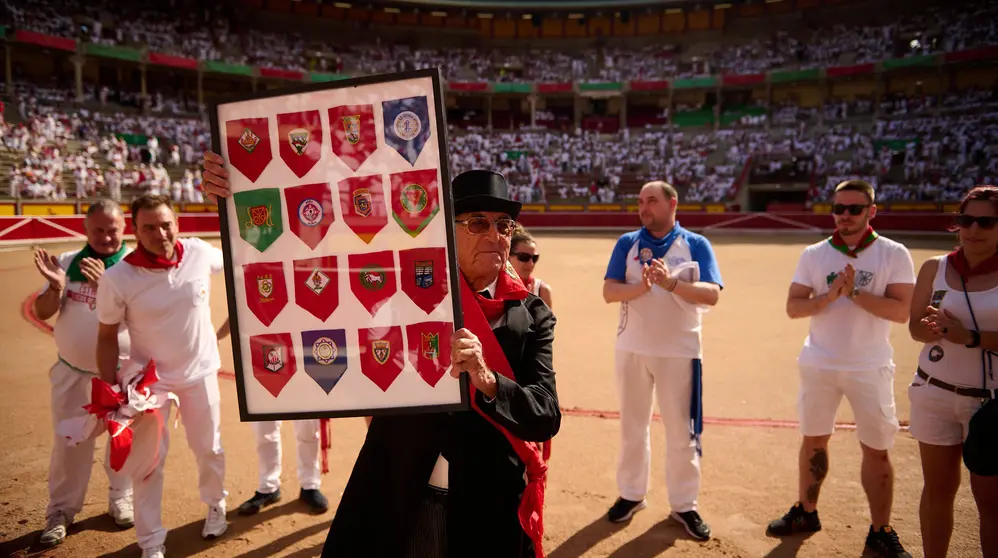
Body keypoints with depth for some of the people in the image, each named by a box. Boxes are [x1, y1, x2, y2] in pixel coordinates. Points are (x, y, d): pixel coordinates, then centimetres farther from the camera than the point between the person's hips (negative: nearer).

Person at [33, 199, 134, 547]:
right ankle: (60, 511, 25)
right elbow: (41, 313, -3)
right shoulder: (68, 262, -3)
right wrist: (56, 287, -22)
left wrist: (105, 285, -34)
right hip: (73, 372, 2)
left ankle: (121, 499, 32)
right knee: (68, 442, 11)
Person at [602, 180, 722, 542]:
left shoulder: (696, 244, -2)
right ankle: (631, 494, 30)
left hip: (680, 351, -1)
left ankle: (684, 505, 23)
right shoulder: (627, 243, 2)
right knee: (632, 426, 14)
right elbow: (609, 292, -7)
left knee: (682, 431, 6)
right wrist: (640, 287, -25)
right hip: (632, 349, 2)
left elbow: (712, 295, -13)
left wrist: (671, 284, -28)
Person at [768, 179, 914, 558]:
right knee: (813, 440, 14)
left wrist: (854, 292, -22)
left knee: (877, 450, 5)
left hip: (870, 367, -2)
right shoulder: (814, 254, 2)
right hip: (818, 365, 2)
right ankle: (806, 512, 31)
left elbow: (902, 311, -14)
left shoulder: (894, 254, -5)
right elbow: (793, 307, -3)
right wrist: (830, 296, -18)